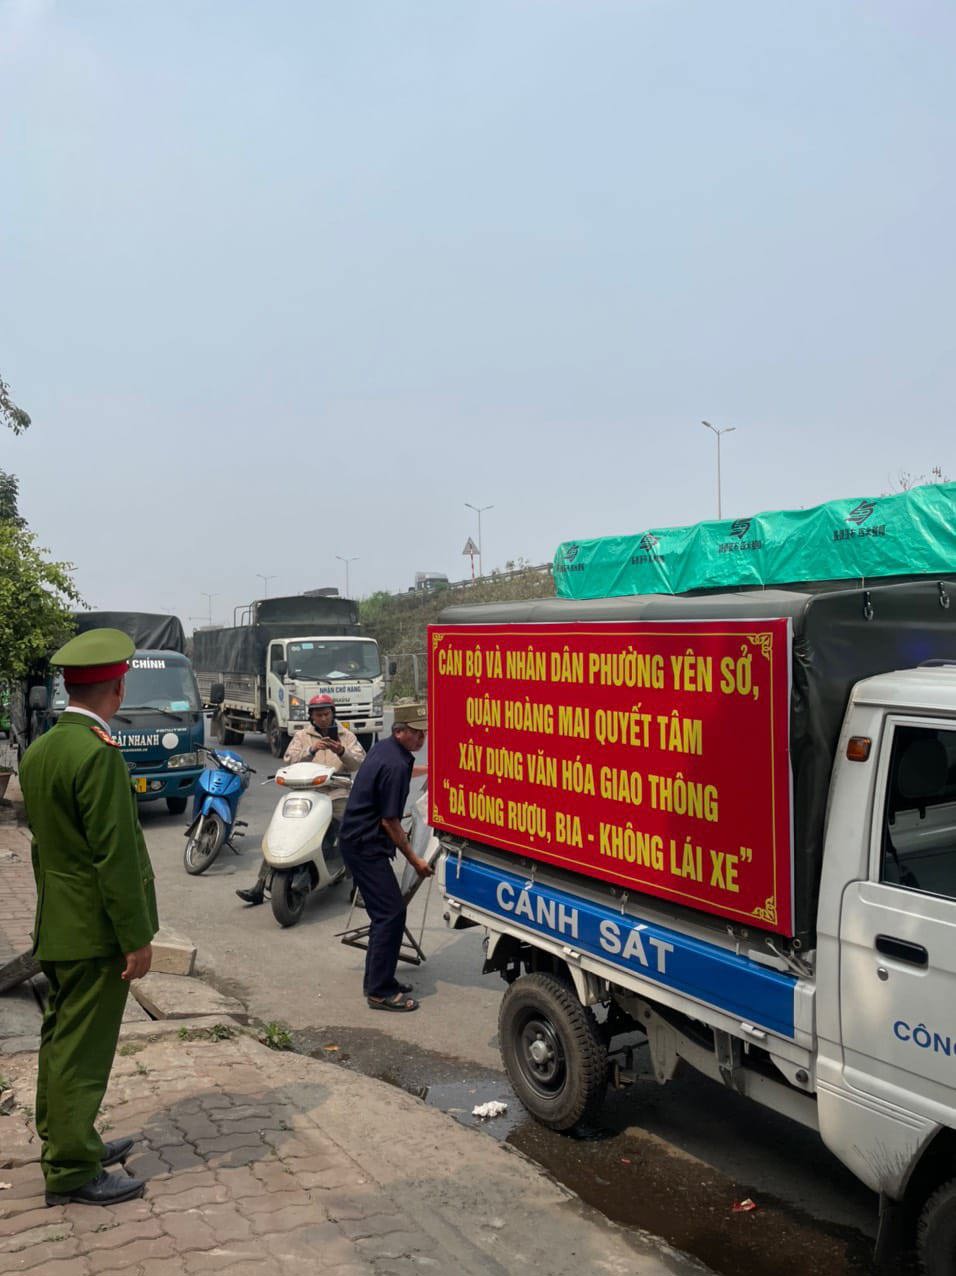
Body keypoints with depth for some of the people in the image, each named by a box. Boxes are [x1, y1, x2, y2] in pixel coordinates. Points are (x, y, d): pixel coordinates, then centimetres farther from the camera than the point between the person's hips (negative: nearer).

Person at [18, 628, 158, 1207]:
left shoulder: (39, 751, 7)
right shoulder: (98, 753, -23)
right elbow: (115, 855, -23)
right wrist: (137, 936, -17)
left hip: (58, 928, 9)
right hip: (96, 932, -9)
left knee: (61, 1038, 20)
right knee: (83, 1049, 1)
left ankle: (64, 1141, 35)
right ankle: (73, 1170, 12)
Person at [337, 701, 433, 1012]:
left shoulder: (384, 748, 9)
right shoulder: (395, 765, -22)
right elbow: (390, 821, -18)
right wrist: (414, 860, -10)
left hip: (359, 839, 11)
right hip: (366, 845, -11)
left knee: (385, 912, 14)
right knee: (391, 913, -10)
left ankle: (378, 981, 22)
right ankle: (380, 991, -6)